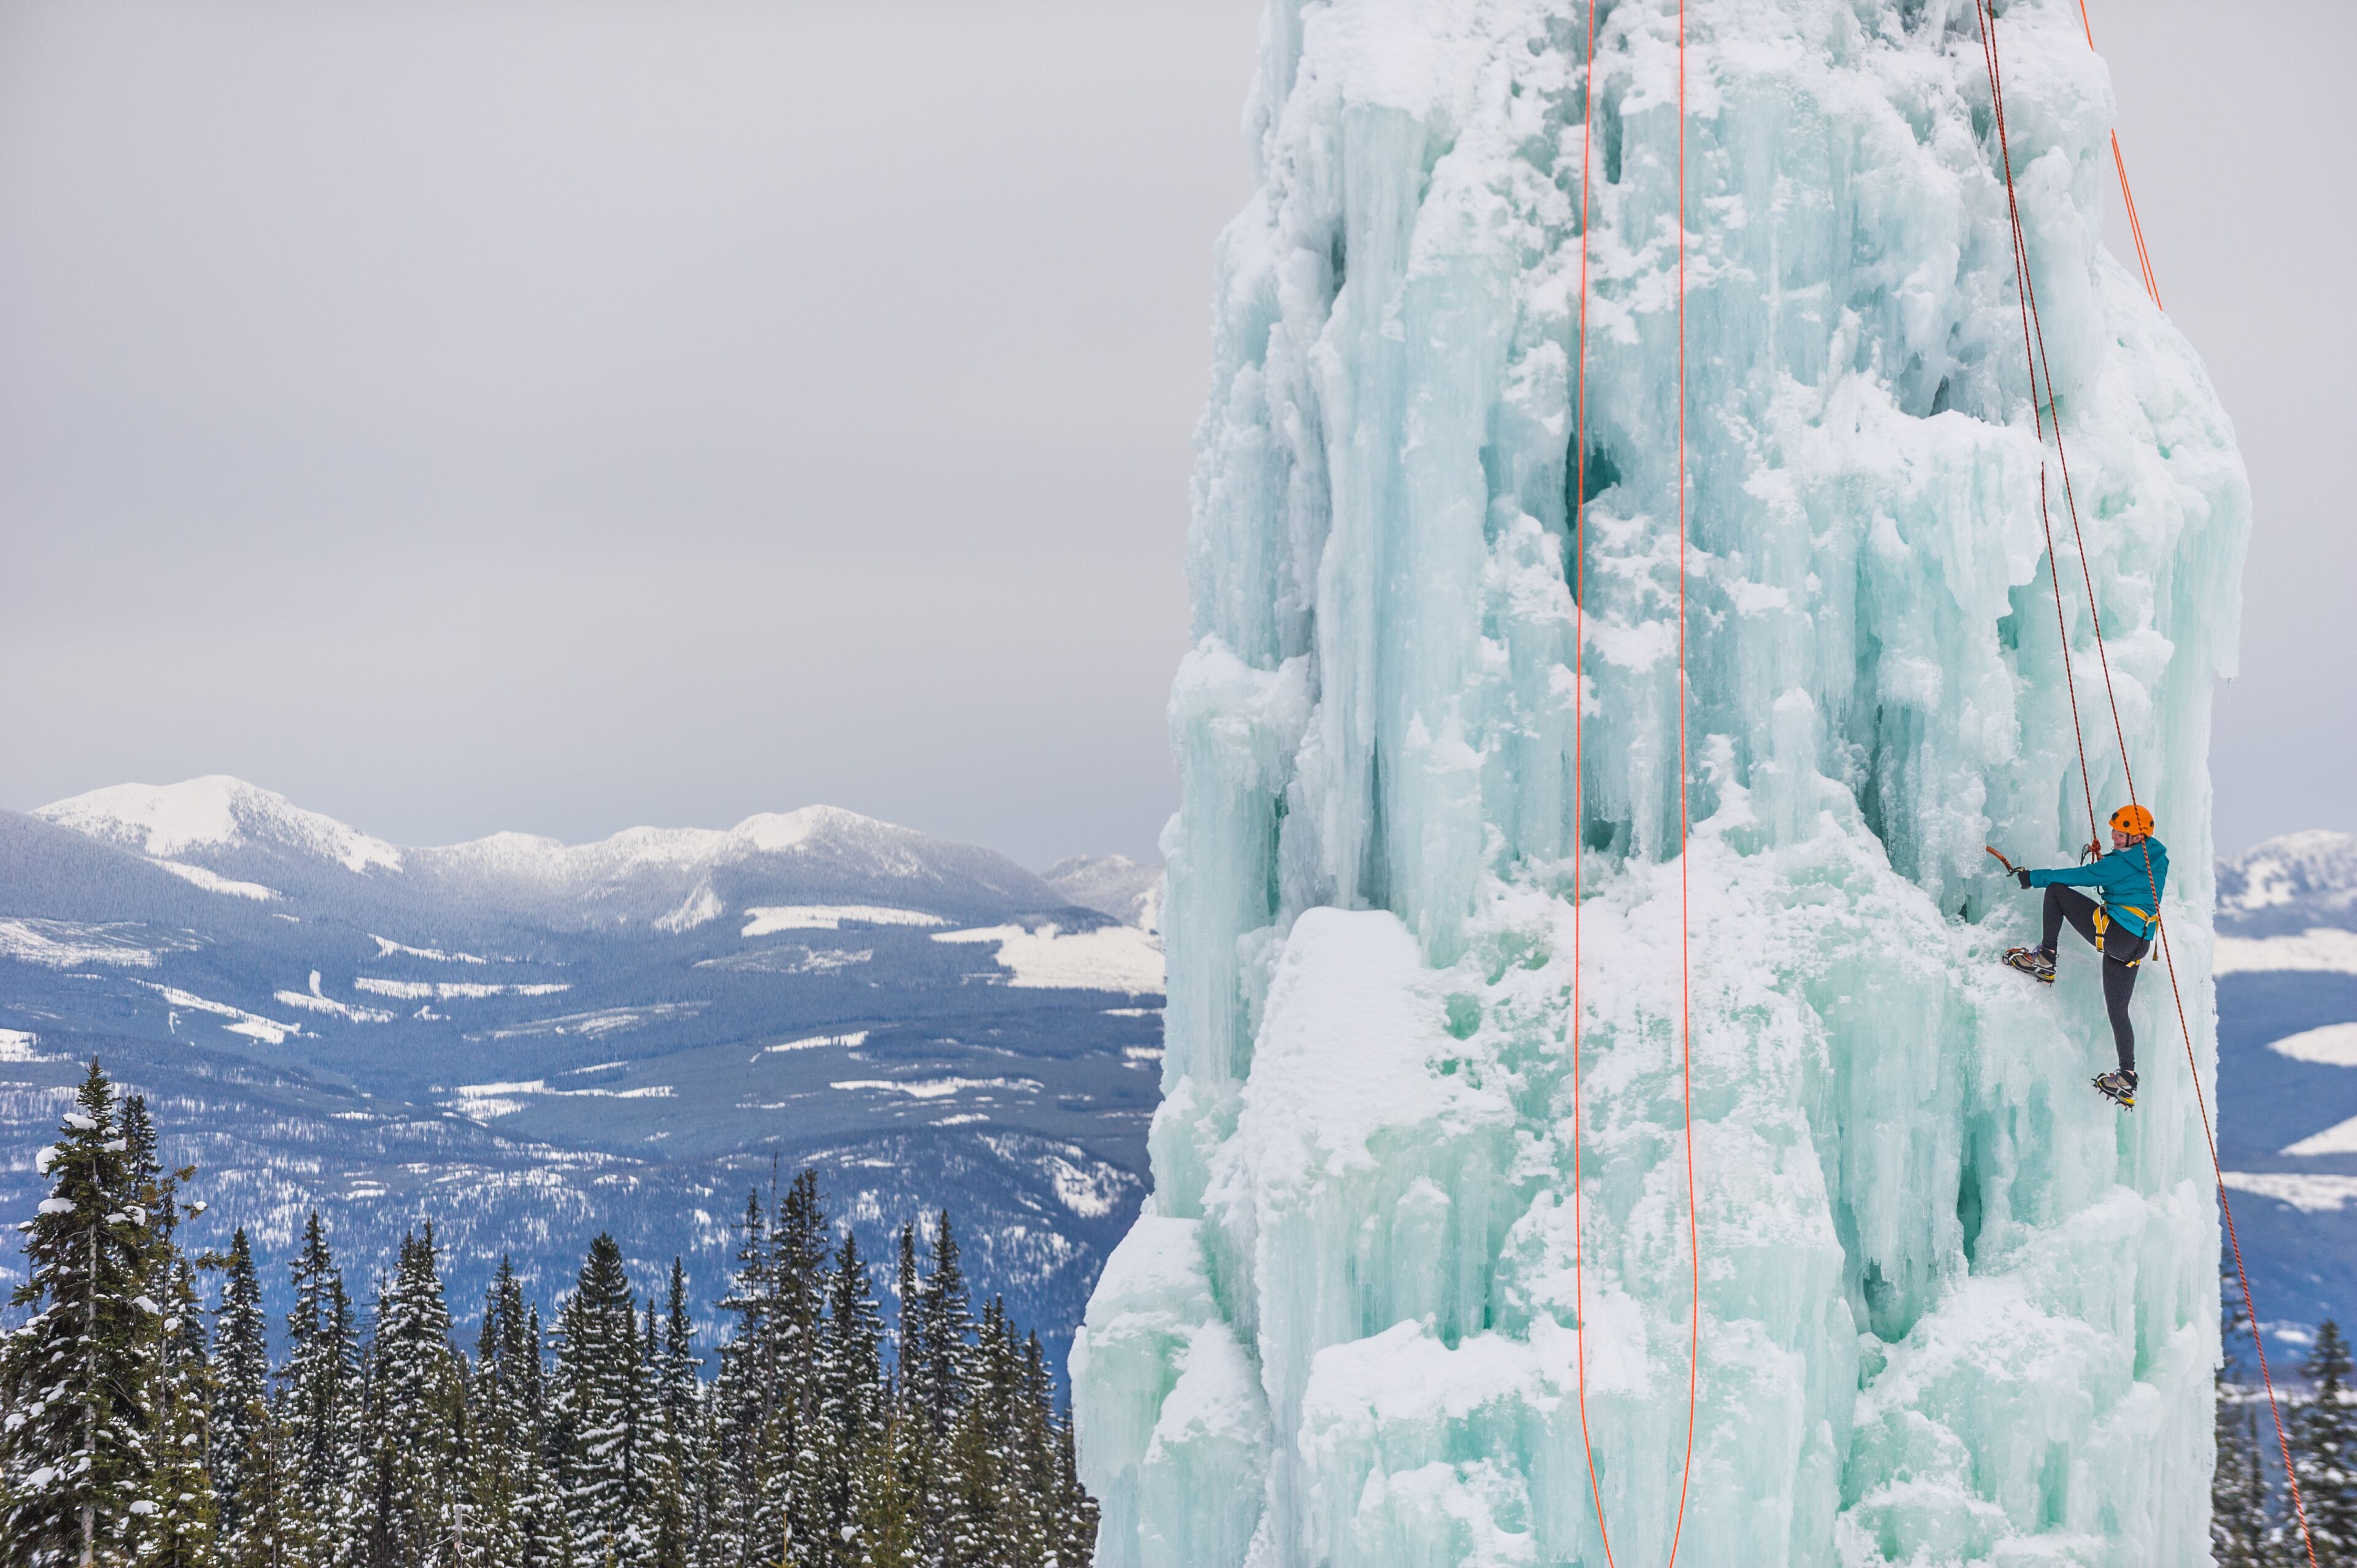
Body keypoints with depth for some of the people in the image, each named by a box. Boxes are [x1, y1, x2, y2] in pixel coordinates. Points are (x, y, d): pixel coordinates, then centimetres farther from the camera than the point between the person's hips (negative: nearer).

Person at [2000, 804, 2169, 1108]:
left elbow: (2085, 876, -8)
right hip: (2135, 946, 9)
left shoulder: (2124, 862, -12)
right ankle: (2127, 1081, 10)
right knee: (2117, 1010, 14)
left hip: (2114, 932, -9)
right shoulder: (2157, 857, 13)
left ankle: (2045, 959, -4)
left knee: (2057, 891, 0)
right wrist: (2102, 859, 31)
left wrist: (2035, 877, -2)